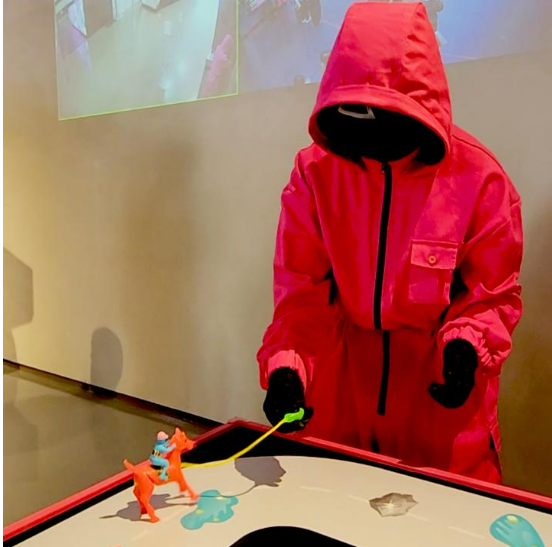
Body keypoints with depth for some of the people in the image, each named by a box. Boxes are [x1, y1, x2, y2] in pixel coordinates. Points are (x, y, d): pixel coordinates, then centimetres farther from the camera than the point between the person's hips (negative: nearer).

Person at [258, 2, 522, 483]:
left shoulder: (478, 177, -14)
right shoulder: (315, 170, -9)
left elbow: (495, 292, -5)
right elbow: (301, 287, -8)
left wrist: (467, 345, -23)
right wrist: (285, 365, -21)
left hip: (440, 389, -1)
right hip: (340, 379, 2)